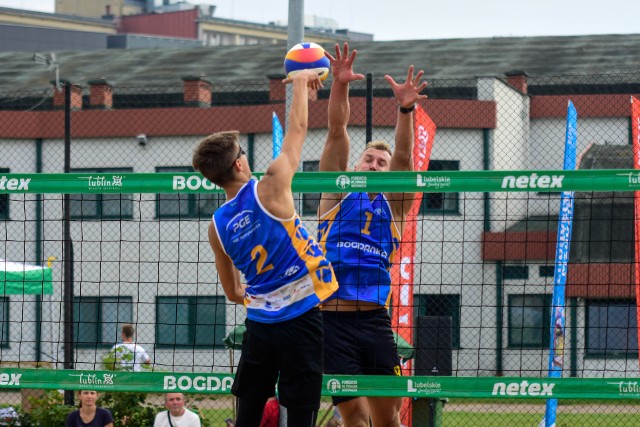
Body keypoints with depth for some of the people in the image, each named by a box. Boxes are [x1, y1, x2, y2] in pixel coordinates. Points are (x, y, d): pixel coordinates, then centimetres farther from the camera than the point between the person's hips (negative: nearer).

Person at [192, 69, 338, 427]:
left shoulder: (217, 225, 5)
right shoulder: (269, 190, -10)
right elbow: (298, 128, 1)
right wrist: (301, 83, 17)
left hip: (259, 323, 5)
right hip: (301, 316, -5)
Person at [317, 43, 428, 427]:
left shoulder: (393, 204, 14)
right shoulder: (336, 194, 13)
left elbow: (404, 157, -1)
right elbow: (337, 134, 2)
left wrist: (405, 109, -17)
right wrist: (340, 86, -11)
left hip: (374, 319, 1)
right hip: (331, 318, -1)